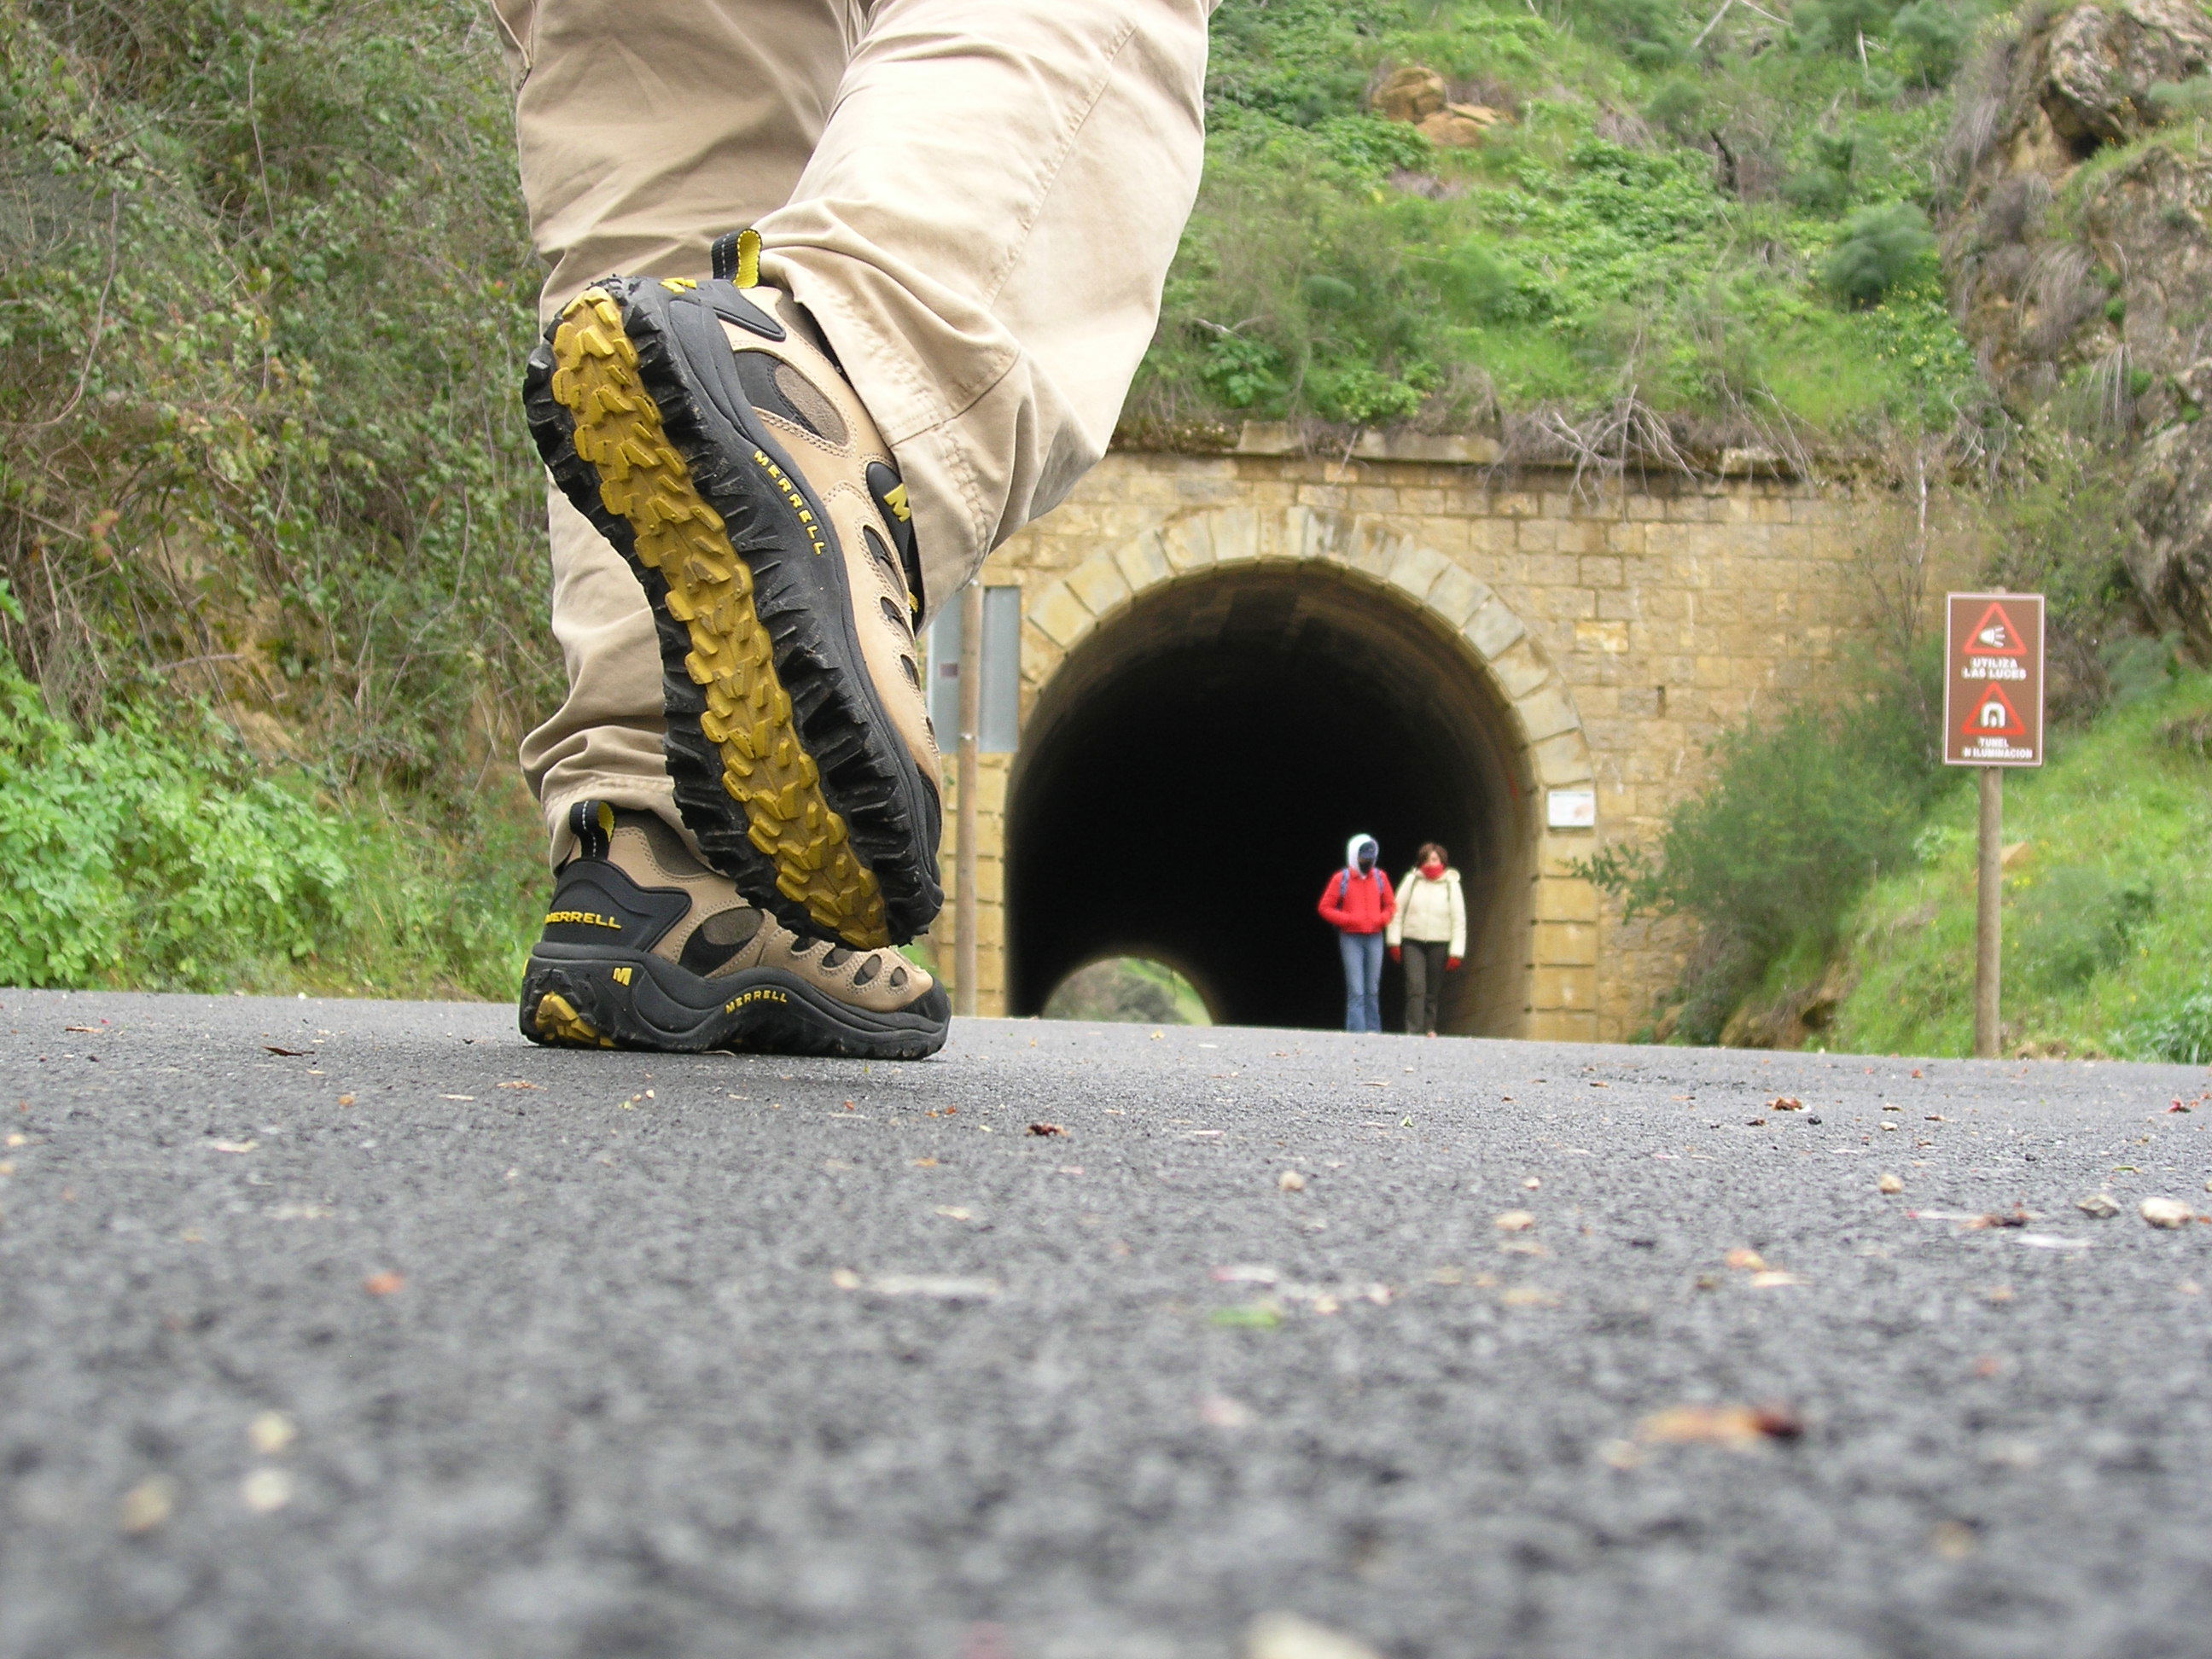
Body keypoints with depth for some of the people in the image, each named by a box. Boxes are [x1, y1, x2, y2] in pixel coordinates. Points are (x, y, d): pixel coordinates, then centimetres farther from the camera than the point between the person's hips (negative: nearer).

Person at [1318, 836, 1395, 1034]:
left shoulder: (1380, 877, 9)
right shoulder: (1341, 879, -1)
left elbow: (1390, 905, 18)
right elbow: (1325, 908, 0)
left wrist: (1382, 919, -2)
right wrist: (1348, 919, -12)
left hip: (1375, 938, 4)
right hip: (1351, 939, -4)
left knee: (1372, 990, 8)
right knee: (1356, 990, -9)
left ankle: (1373, 1030, 13)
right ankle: (1356, 1031, -11)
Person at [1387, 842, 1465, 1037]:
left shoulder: (1451, 885, 3)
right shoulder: (1411, 880, 3)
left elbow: (1459, 921, 3)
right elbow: (1397, 911, 6)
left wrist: (1456, 953, -3)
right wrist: (1394, 941, 1)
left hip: (1439, 943, 1)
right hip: (1413, 942, -1)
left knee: (1434, 991, 4)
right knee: (1416, 986, -13)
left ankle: (1430, 1028, 17)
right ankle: (1413, 1030, -15)